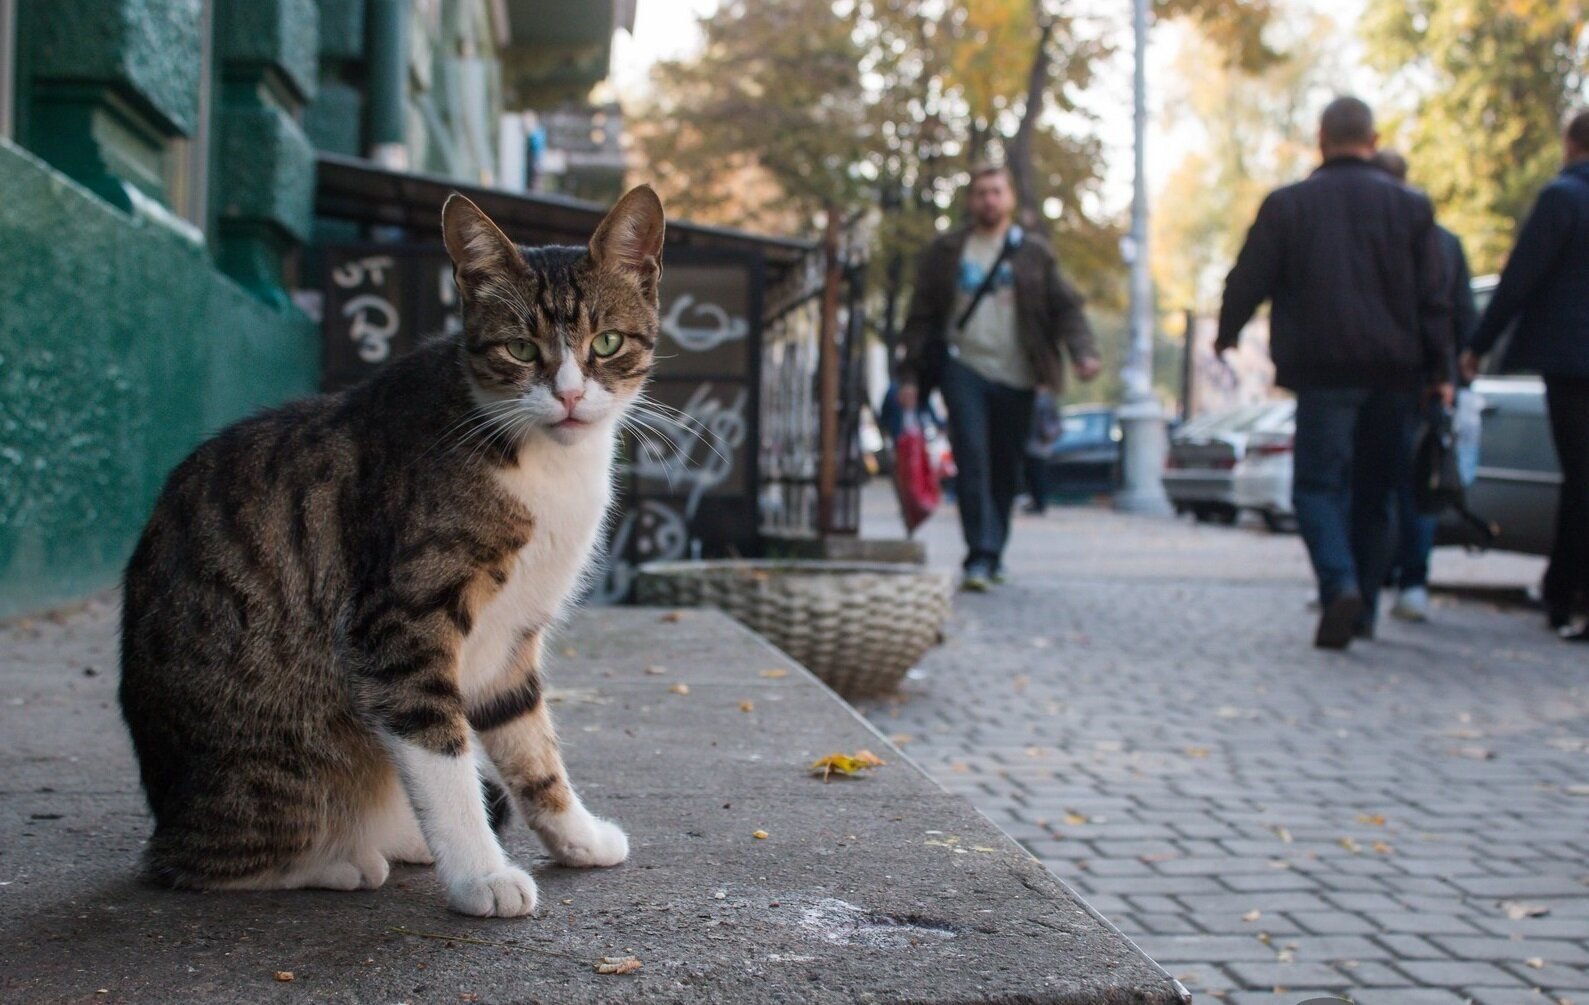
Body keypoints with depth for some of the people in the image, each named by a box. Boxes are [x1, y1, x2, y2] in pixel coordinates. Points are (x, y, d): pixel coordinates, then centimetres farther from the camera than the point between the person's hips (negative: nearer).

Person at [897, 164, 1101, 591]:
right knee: (972, 459, -15)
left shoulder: (1034, 254, 11)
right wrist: (910, 375, 4)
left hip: (1016, 378, 1)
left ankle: (993, 552, 21)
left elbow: (1066, 307, 7)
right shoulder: (945, 252, 10)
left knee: (1006, 470, 6)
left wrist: (1083, 351, -11)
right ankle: (980, 555, -18)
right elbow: (921, 316, 10)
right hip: (964, 366, -1)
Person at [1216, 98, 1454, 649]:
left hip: (1323, 371, -2)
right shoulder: (1411, 206, 5)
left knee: (1318, 484, 0)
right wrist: (1440, 371, 9)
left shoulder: (1286, 205, 0)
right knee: (1375, 491, 13)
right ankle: (1363, 607, 17)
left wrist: (1226, 333, 21)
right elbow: (1433, 298, 3)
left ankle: (1340, 586, -24)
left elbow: (1248, 280, 3)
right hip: (1395, 374, 3)